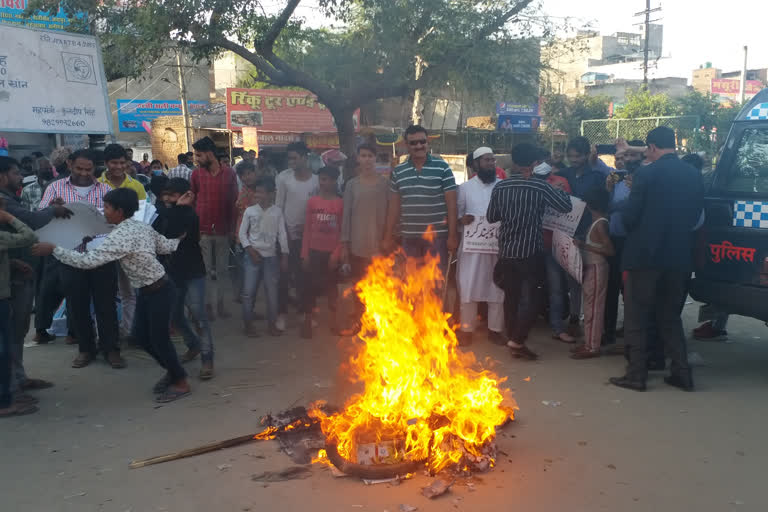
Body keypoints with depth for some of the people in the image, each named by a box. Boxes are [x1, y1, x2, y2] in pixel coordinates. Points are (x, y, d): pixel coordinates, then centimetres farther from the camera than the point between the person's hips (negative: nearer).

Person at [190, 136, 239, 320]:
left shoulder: (229, 173, -1)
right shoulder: (196, 174, -1)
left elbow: (234, 202, 4)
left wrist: (232, 228, 2)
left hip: (223, 230, 1)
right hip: (202, 230, 0)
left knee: (221, 270, 10)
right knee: (206, 270, 4)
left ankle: (220, 303, 22)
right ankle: (208, 304, 14)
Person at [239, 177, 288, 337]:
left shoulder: (277, 212, 1)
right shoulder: (249, 211, 1)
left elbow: (282, 234, 2)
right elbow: (242, 233, 3)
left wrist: (284, 255, -1)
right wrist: (250, 250, -8)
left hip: (271, 256, 0)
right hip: (252, 255, 0)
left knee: (272, 291, 4)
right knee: (248, 291, 0)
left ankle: (272, 324, 16)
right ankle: (248, 324, 12)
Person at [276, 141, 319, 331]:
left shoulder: (317, 179, -2)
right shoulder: (283, 177, -5)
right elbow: (279, 205, -2)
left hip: (308, 233, 1)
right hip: (287, 232, -1)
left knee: (305, 273, 8)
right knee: (284, 273, 2)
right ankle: (282, 313, 13)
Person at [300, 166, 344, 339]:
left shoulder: (340, 203, -3)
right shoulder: (312, 201, 0)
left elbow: (342, 231, -2)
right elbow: (307, 229, 2)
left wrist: (337, 253, -8)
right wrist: (304, 254, -1)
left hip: (331, 252, 0)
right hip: (314, 251, 0)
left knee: (331, 284, 11)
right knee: (311, 285, 2)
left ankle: (332, 319, 25)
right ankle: (307, 321, 11)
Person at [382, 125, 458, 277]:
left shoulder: (442, 167, -4)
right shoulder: (397, 172, 6)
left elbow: (451, 204, -4)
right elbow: (394, 206, 11)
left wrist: (452, 235, -8)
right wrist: (388, 236, 9)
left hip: (437, 235, -3)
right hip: (409, 237, 3)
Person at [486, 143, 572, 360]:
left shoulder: (500, 188, 2)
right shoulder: (540, 187, -10)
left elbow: (491, 217, 10)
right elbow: (566, 206, -4)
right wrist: (558, 189, 12)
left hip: (506, 252, 5)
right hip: (530, 252, -5)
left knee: (511, 297, 13)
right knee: (533, 299, 4)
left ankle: (515, 343, 20)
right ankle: (517, 340, -3)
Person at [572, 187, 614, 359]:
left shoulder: (601, 223, -17)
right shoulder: (596, 222, 10)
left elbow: (610, 250, -22)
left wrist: (584, 246, -22)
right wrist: (583, 244, 9)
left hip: (596, 268, -10)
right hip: (590, 267, 10)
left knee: (593, 307, -4)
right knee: (590, 307, 14)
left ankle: (592, 347, 1)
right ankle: (589, 343, 23)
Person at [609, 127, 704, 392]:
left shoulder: (646, 174, -12)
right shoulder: (694, 174, 5)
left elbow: (630, 215, -11)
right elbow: (695, 214, 10)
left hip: (645, 253, -5)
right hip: (679, 255, 6)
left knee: (637, 316, 4)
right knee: (670, 315, 17)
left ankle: (636, 374, 6)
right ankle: (681, 372, 17)